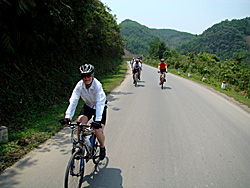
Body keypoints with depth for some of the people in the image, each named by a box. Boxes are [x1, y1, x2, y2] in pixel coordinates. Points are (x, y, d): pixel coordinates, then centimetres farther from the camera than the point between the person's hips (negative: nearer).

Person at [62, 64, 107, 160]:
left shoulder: (97, 85, -30)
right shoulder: (80, 85, -19)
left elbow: (99, 103, -37)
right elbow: (73, 101, -25)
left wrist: (98, 120, -47)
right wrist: (68, 117, -36)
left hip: (100, 107, -3)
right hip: (88, 106, 4)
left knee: (98, 131, -17)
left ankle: (102, 147, 15)